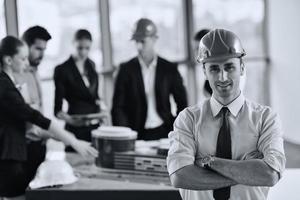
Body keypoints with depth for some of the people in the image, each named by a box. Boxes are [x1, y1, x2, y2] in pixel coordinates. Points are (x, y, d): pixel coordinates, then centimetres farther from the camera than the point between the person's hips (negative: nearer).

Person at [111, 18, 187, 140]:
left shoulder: (169, 69, 2)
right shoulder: (126, 69, 2)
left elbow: (182, 104, 8)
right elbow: (118, 107, -1)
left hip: (163, 133, 1)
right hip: (137, 135, 0)